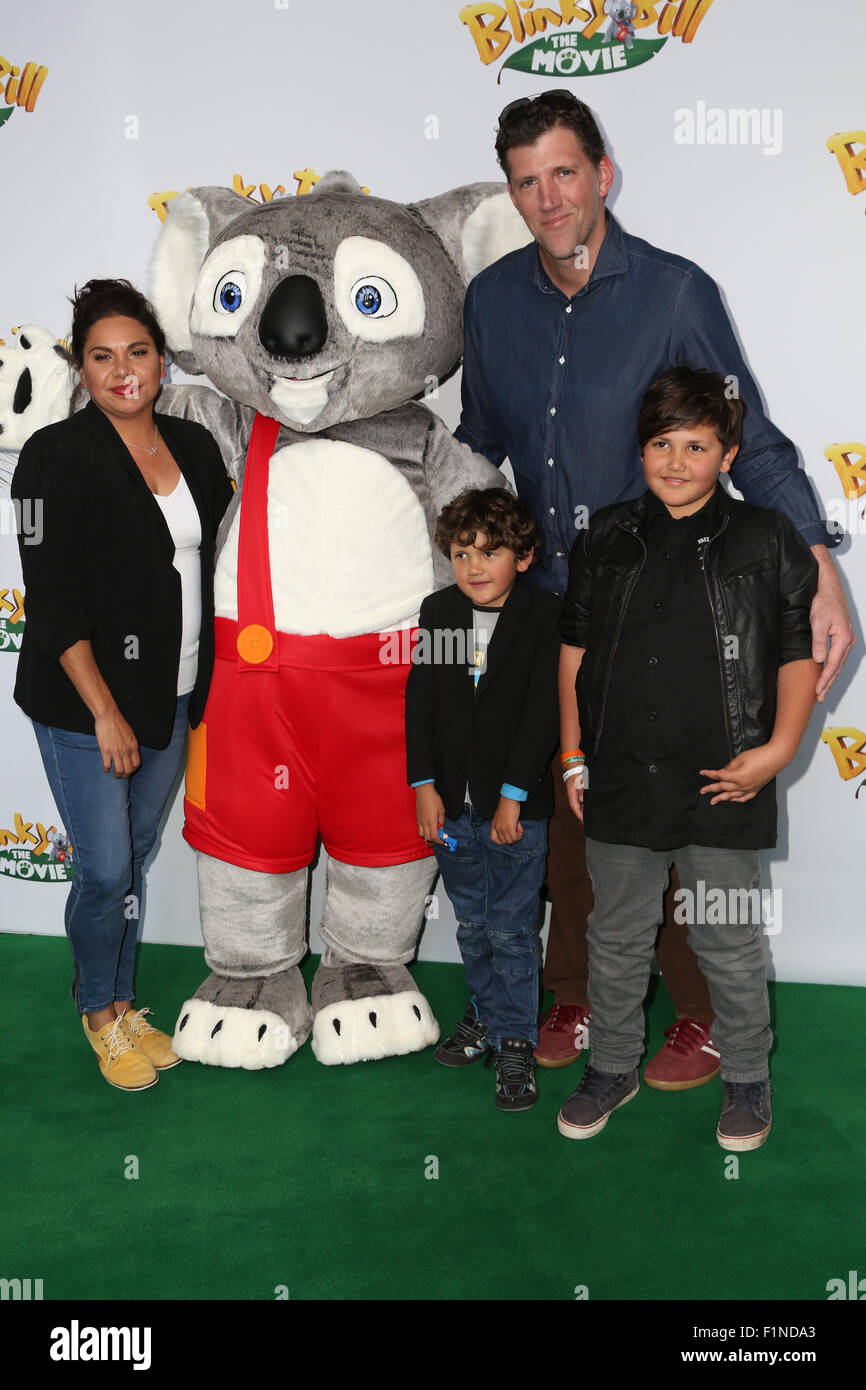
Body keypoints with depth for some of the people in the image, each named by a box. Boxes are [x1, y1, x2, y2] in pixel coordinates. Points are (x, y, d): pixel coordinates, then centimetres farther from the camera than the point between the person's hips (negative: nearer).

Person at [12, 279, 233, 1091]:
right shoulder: (57, 456, -11)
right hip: (85, 704, -5)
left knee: (137, 857, 16)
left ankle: (122, 1004, 33)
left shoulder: (194, 447, 6)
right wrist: (106, 712, -16)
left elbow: (218, 562, 14)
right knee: (105, 871, -1)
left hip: (173, 699, 5)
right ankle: (98, 1010, 25)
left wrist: (206, 690, 10)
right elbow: (52, 600, -14)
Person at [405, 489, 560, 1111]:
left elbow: (544, 711, -12)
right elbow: (419, 700, 4)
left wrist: (512, 795, -14)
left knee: (512, 930, 3)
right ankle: (487, 1017, 35)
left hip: (517, 807, -4)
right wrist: (424, 785, -2)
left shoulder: (545, 616, -10)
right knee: (473, 925, 18)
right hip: (452, 804, 4)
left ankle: (515, 1041, 17)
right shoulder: (438, 612, 3)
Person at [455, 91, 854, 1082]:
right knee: (566, 808, 12)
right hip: (549, 603, 4)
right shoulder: (492, 299, 4)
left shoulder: (675, 292, -8)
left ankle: (707, 1017, 23)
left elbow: (752, 443, -9)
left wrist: (820, 572, -18)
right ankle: (575, 996, 32)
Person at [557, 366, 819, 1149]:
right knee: (616, 939, 15)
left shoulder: (767, 542, -2)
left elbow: (801, 652, 0)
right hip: (620, 784, 3)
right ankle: (613, 1068, 35)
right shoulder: (606, 540, 6)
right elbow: (575, 649, 11)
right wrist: (573, 756, 9)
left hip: (723, 787, -2)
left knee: (731, 947, 10)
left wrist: (778, 748, -11)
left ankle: (747, 1081, 31)